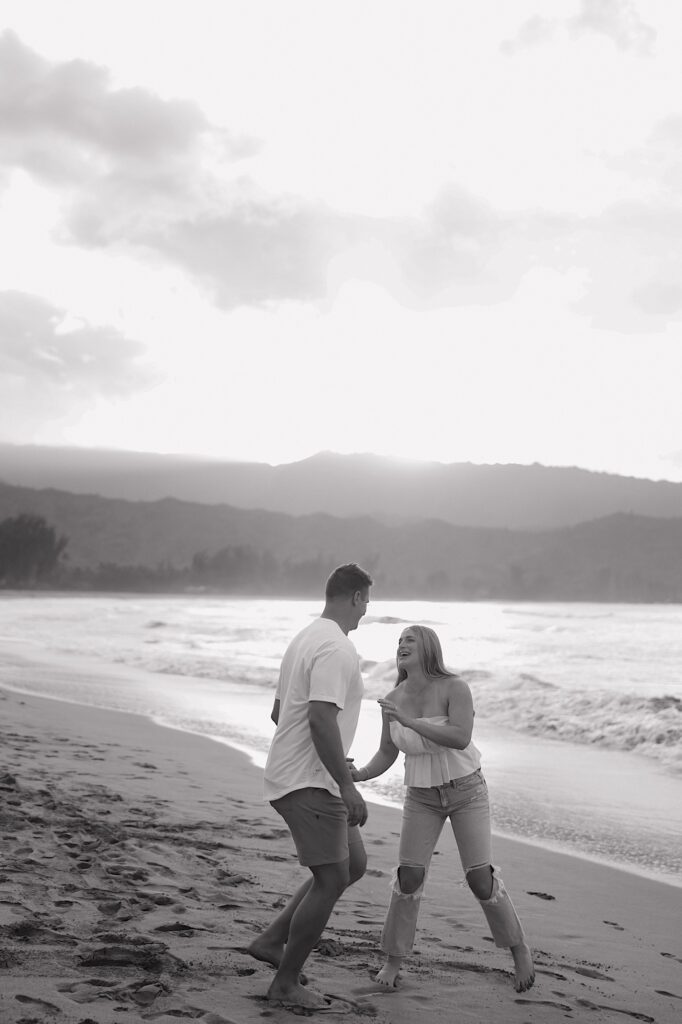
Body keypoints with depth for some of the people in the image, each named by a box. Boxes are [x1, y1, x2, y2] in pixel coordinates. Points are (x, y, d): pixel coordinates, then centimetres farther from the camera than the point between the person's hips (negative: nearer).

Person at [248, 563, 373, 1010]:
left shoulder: (307, 639, 16)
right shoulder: (336, 648, -17)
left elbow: (279, 712, 22)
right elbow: (321, 718, -27)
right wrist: (347, 786, -26)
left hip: (298, 775, 11)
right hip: (309, 784, -11)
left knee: (354, 864, 16)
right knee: (331, 880, -5)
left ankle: (272, 940, 19)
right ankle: (286, 983, 7)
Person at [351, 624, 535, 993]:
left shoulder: (455, 687, -20)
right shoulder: (393, 701, -7)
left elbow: (461, 739, -33)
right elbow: (386, 756, -2)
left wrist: (409, 721, -39)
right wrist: (358, 775, -23)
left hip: (466, 791, -3)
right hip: (422, 797, 3)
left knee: (481, 879, -8)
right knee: (409, 878, -10)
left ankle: (519, 949, 16)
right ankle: (393, 962, 7)